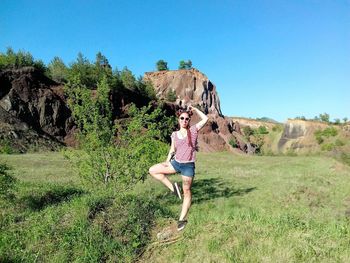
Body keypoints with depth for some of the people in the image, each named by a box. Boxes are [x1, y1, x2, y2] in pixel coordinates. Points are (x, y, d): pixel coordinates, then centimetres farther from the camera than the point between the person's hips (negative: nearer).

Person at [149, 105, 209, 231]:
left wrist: (194, 109, 0)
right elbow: (172, 150, 12)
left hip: (188, 165, -4)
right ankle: (173, 187, 1)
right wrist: (167, 161, -1)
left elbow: (205, 118, -7)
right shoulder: (174, 134, 6)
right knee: (153, 170, -5)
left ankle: (182, 219, 17)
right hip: (176, 163, 4)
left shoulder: (193, 130, -3)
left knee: (186, 191, 4)